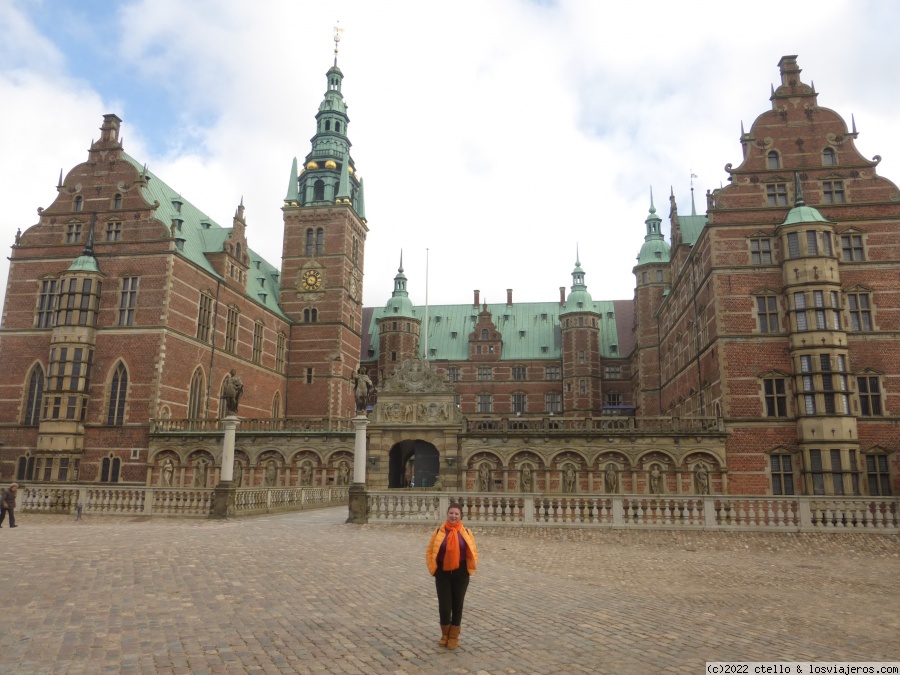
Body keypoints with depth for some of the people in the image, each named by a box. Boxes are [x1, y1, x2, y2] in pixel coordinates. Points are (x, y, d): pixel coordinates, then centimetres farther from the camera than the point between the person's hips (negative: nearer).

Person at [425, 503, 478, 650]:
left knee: (457, 605, 9)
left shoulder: (466, 533, -2)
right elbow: (429, 551, 2)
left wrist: (469, 570, -3)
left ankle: (454, 637, 27)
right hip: (443, 574, -1)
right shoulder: (439, 532, -5)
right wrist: (434, 569, -3)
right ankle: (445, 634, 25)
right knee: (444, 606, 0)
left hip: (460, 574, 1)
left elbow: (473, 553, 5)